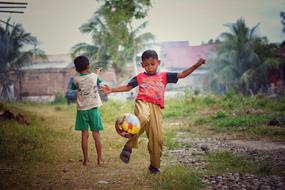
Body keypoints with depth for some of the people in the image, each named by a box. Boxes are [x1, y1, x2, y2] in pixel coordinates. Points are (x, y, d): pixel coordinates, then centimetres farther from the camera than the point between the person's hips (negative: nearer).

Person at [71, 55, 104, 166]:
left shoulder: (76, 79, -6)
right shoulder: (94, 76, -5)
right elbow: (99, 83, 16)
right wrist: (97, 73, 33)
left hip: (82, 110, 0)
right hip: (93, 108, 0)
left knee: (84, 134, 5)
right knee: (96, 135, 5)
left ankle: (86, 159, 7)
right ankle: (100, 159, 8)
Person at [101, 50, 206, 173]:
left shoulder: (164, 76, 18)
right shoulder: (140, 77, 19)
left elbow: (183, 74, 15)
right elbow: (127, 87, 19)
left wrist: (196, 65, 5)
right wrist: (111, 90, 10)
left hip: (156, 107, 2)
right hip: (142, 102, -2)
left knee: (157, 137, -4)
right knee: (143, 118, -39)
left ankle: (154, 165, 14)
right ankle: (128, 147, -27)